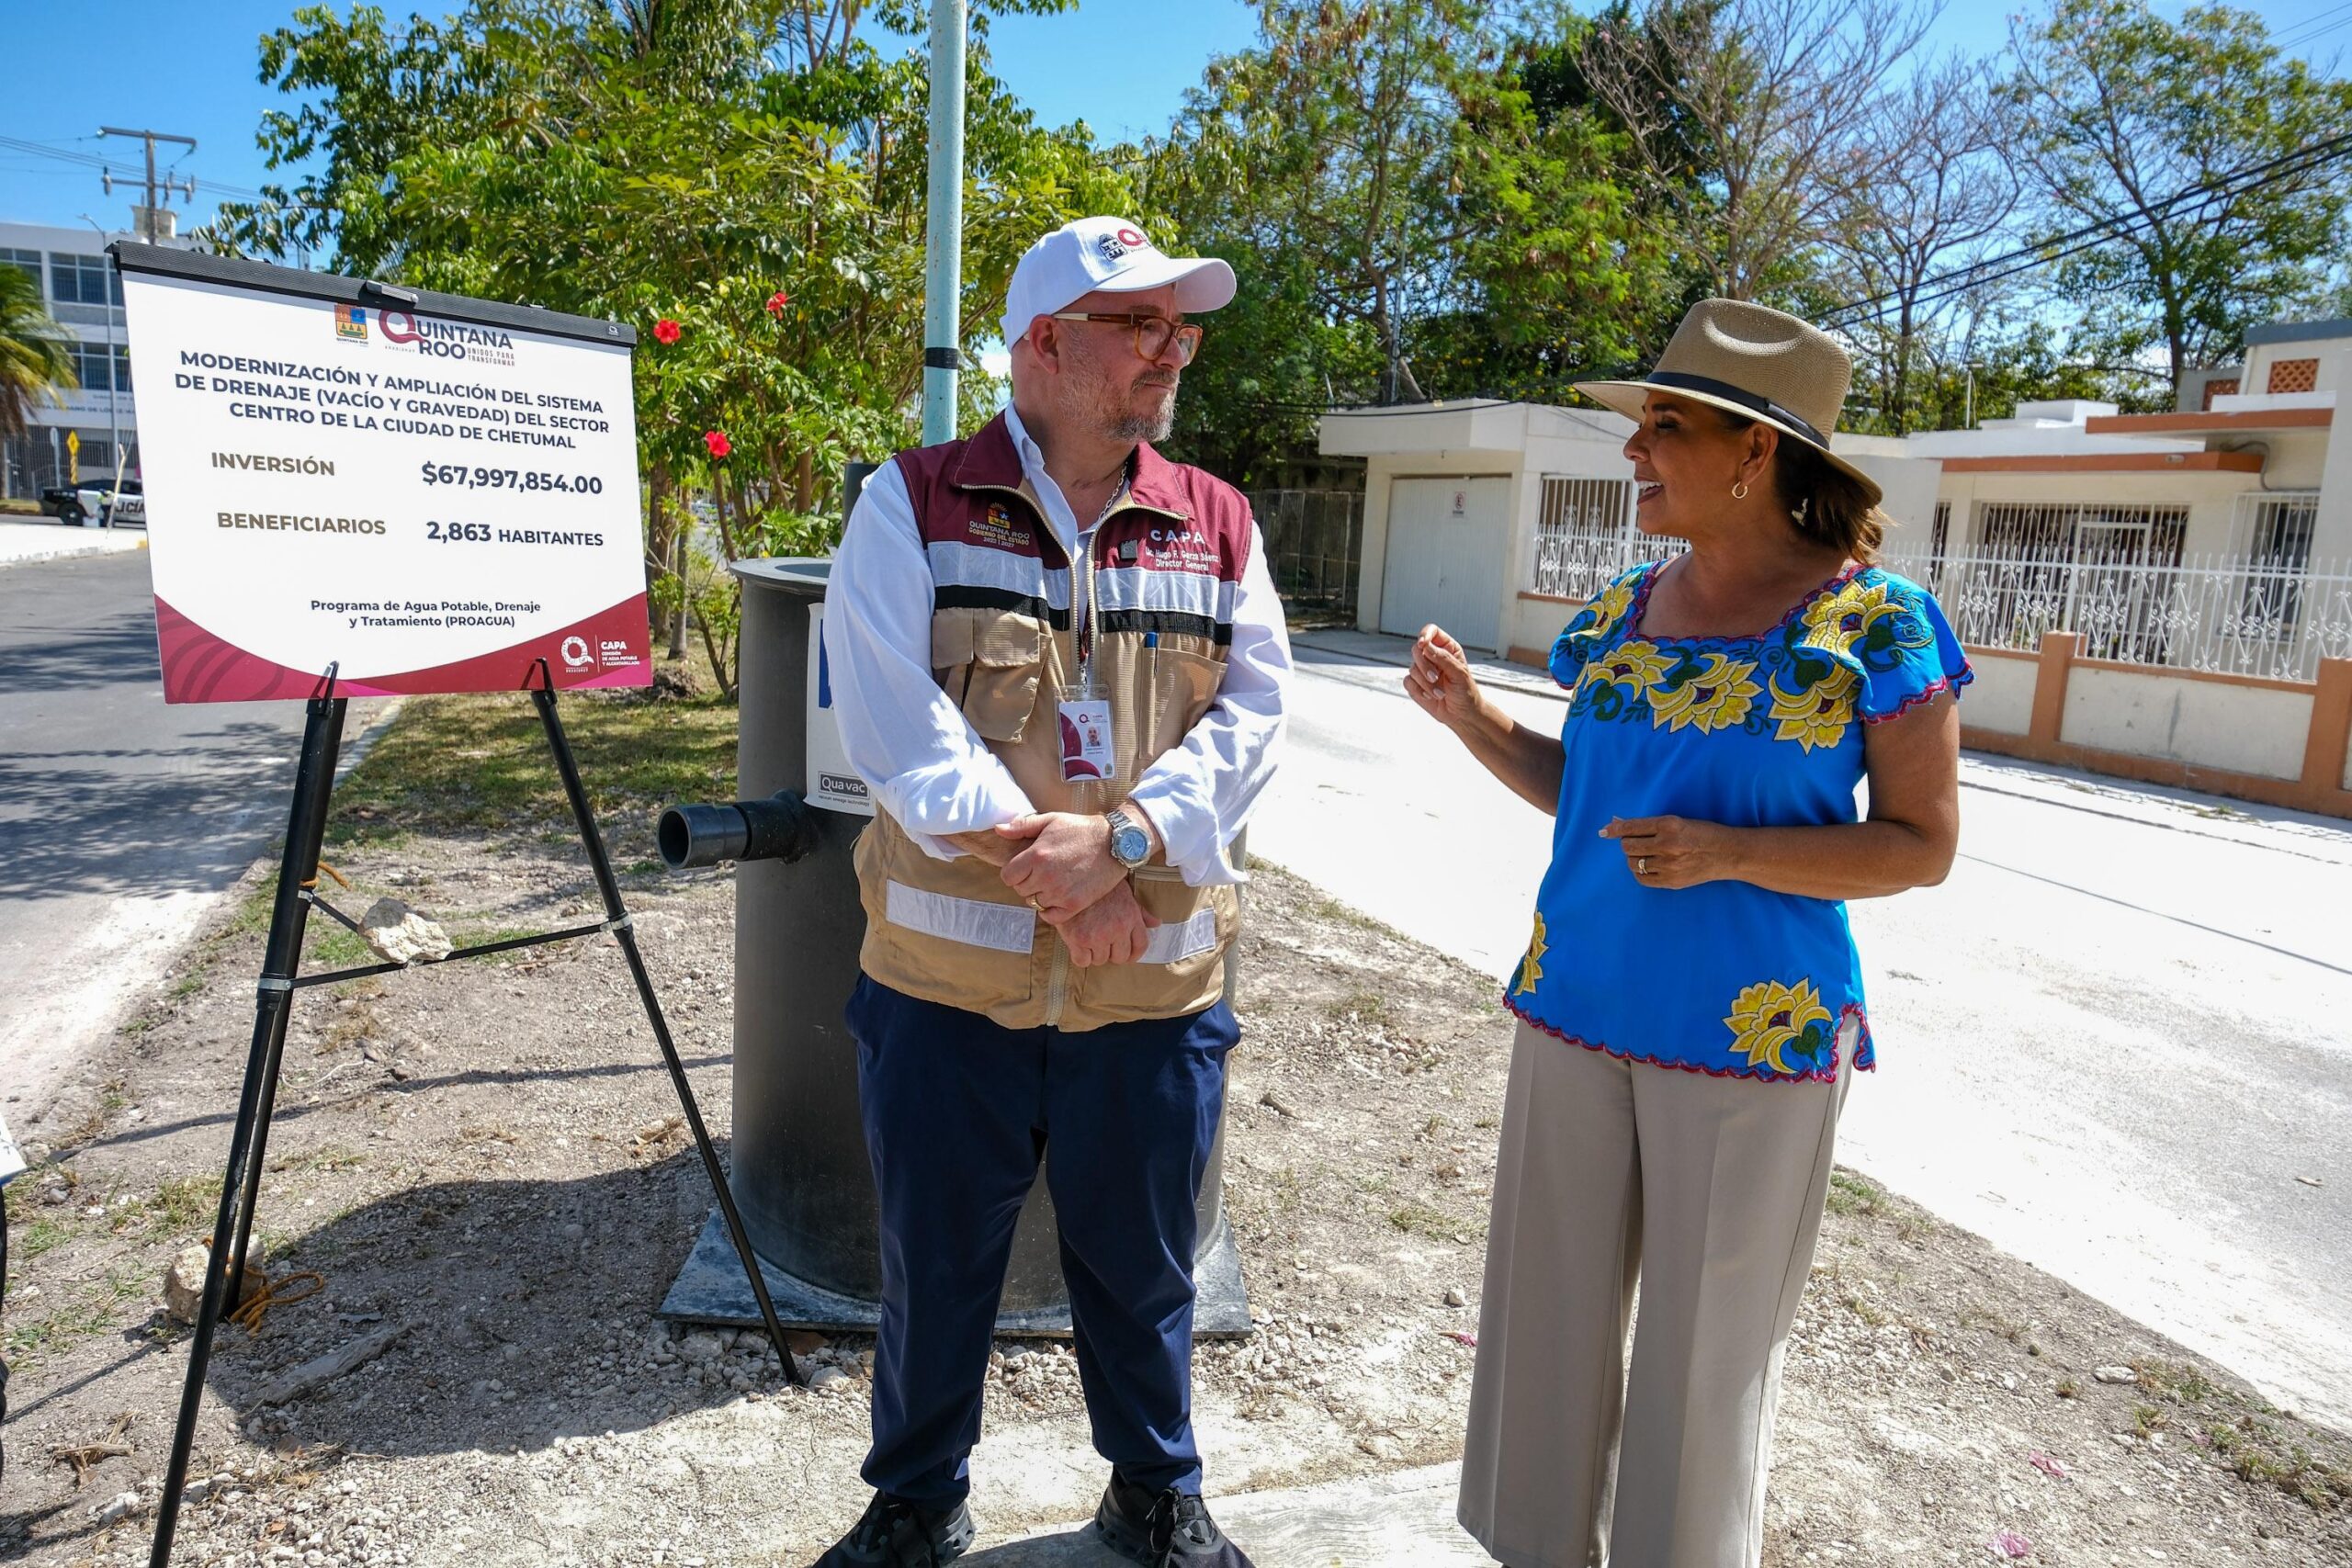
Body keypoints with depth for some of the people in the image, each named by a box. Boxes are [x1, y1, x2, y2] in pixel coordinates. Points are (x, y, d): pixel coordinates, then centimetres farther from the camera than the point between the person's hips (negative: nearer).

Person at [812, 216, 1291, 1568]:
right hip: (949, 973, -1)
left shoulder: (1217, 526, 6)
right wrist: (1058, 874, -19)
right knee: (934, 1263, 17)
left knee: (1143, 1262, 18)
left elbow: (1254, 714, -3)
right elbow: (893, 719, -13)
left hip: (1158, 985, 2)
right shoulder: (913, 506, -2)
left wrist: (1125, 840, -20)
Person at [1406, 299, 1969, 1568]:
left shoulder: (1876, 623, -10)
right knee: (1550, 1314, 16)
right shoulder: (1620, 612, 4)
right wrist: (1470, 716, -2)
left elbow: (1922, 845, -7)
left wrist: (1729, 854, -22)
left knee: (1705, 1348, 12)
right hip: (1574, 1009, 5)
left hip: (1755, 1034, -5)